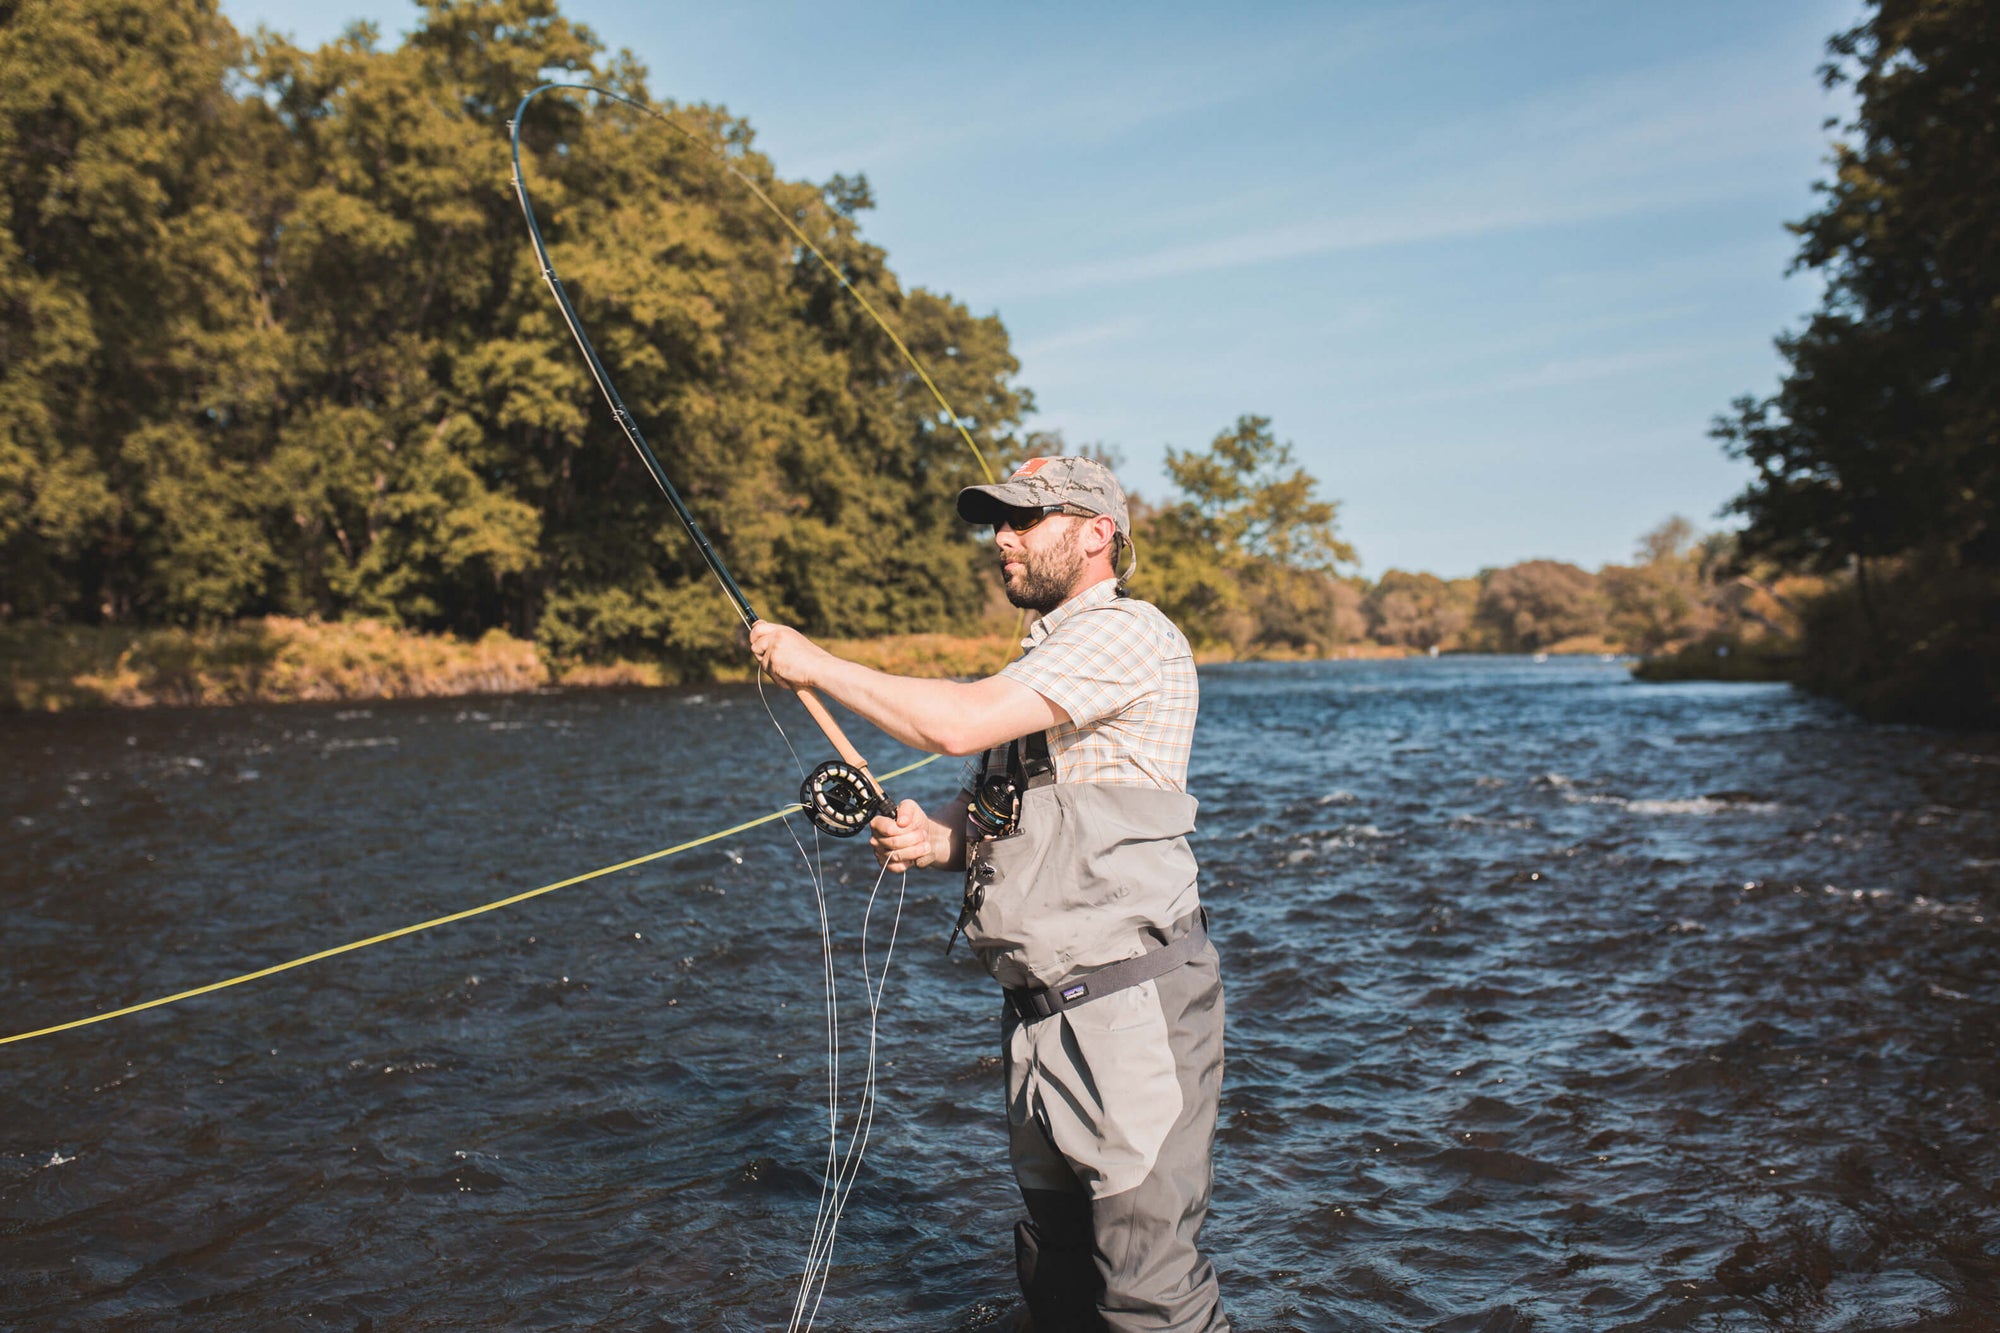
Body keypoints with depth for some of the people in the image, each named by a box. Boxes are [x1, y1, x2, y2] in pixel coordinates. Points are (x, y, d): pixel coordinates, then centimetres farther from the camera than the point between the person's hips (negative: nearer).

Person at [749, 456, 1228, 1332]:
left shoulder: (1126, 634, -10)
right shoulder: (1043, 664, 20)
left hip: (1131, 1004, -9)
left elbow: (959, 724, -20)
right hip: (1038, 1013, 9)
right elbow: (983, 819, 20)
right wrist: (930, 839, -4)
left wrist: (818, 665, -8)